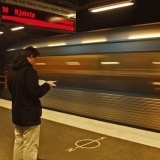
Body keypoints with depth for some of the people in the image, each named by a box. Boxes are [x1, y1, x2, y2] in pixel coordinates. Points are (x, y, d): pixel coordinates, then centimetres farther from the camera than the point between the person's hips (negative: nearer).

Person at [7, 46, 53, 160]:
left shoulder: (11, 71, 7)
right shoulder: (29, 71, -19)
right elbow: (35, 93, -23)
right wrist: (47, 85, -6)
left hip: (17, 114, 9)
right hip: (30, 115, -8)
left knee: (18, 143, 20)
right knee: (30, 147, 3)